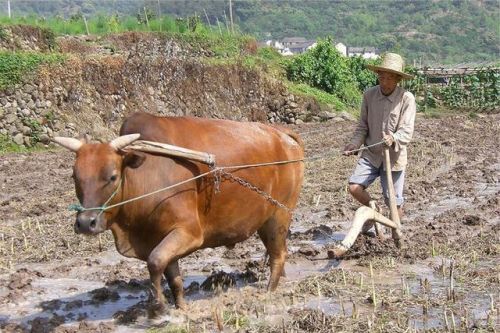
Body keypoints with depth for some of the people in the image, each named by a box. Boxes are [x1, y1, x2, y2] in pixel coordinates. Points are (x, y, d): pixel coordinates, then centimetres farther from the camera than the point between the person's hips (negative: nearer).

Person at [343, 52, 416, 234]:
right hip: (371, 154, 3)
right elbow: (362, 126, 6)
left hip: (394, 157, -3)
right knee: (354, 187, -11)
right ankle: (372, 209, 21)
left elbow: (406, 131, -17)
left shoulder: (406, 98, -12)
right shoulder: (369, 95, -2)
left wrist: (393, 139, -38)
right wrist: (354, 143, -11)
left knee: (394, 202, 3)